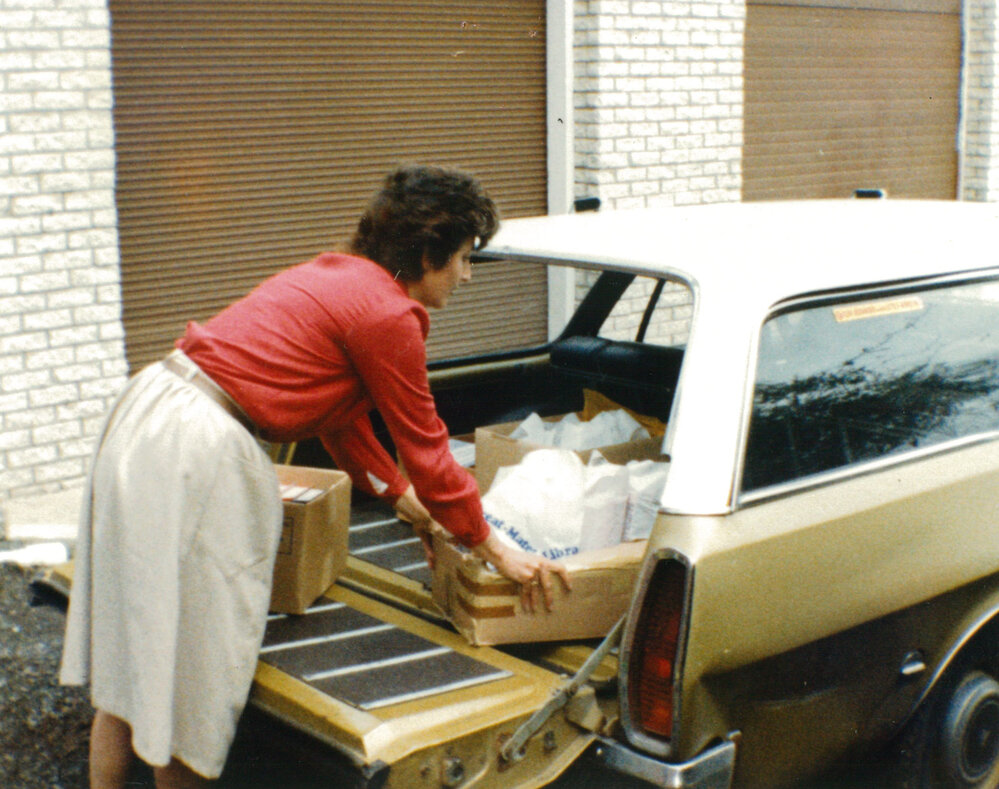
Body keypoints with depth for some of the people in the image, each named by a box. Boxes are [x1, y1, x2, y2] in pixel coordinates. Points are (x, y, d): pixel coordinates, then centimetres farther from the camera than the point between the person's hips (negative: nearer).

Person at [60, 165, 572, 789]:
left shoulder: (342, 276, 17)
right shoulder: (388, 314, -11)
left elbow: (342, 414, 26)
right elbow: (427, 450, -7)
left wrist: (402, 496, 33)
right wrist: (498, 552, 5)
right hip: (197, 453, -10)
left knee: (132, 657, 20)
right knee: (187, 675, 5)